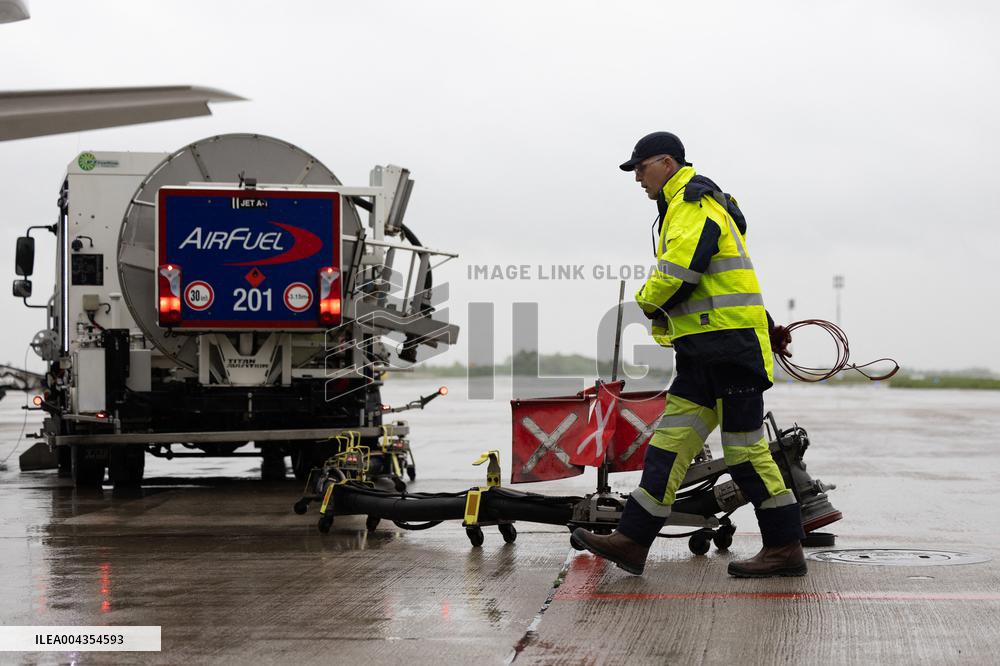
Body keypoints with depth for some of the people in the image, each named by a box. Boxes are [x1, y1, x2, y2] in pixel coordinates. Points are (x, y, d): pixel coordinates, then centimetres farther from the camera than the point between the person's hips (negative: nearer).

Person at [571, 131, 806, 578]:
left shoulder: (692, 204, -11)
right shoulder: (688, 205, 24)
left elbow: (675, 274, -22)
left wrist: (648, 302, -2)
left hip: (730, 343, -11)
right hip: (706, 351, 11)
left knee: (745, 448, -6)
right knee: (671, 440, 4)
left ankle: (785, 549, 1)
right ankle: (632, 540, 1)